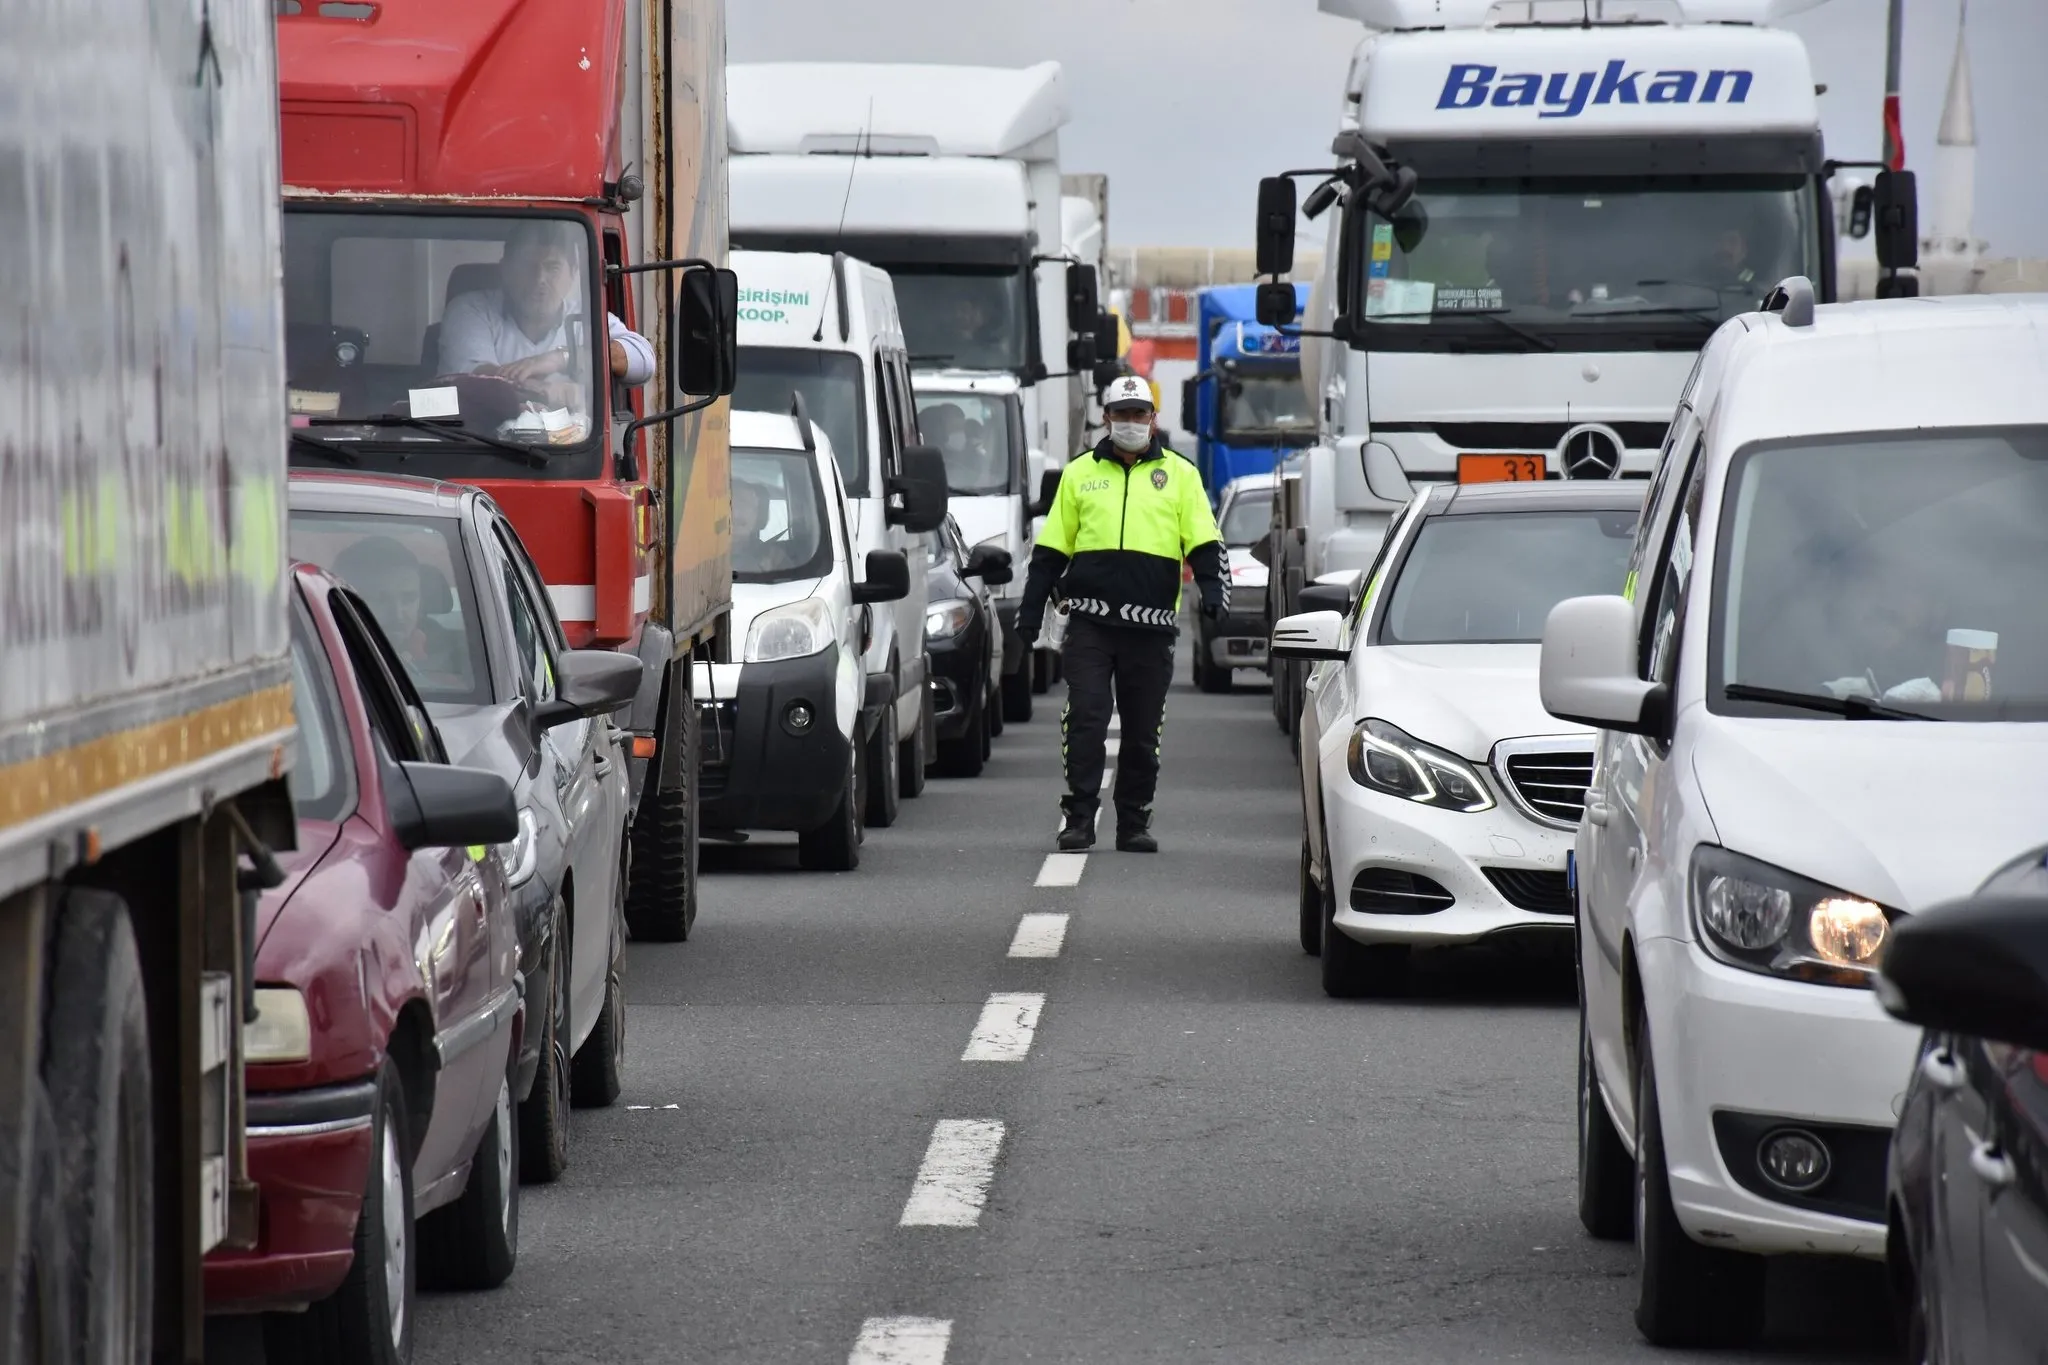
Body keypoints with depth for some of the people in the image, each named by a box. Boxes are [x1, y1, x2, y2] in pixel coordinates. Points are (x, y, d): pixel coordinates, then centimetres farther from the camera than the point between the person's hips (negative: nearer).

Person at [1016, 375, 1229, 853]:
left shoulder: (1179, 473, 9)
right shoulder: (1080, 472, 12)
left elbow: (1203, 543, 5)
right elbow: (1051, 549, 15)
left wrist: (1214, 586, -13)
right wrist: (1031, 609, 9)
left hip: (1151, 625, 0)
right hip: (1089, 620, 0)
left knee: (1143, 731, 6)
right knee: (1085, 719, -8)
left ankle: (1134, 823, 14)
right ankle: (1079, 817, -5)